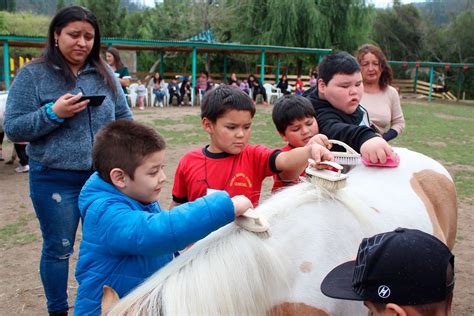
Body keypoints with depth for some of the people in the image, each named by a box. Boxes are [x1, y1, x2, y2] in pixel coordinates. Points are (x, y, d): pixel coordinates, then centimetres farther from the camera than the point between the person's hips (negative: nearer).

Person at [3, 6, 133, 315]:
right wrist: (53, 113, -20)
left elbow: (124, 118, 10)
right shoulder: (32, 74, -5)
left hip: (104, 176, 3)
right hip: (55, 180, -3)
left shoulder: (105, 73, 6)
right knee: (58, 249, 10)